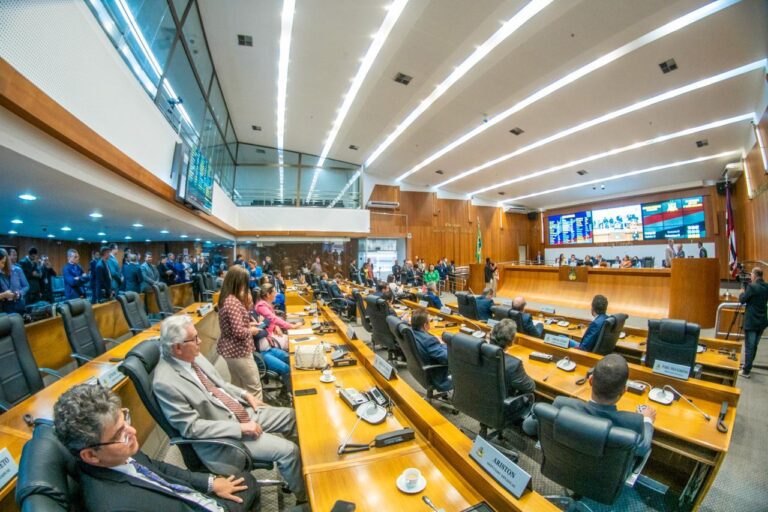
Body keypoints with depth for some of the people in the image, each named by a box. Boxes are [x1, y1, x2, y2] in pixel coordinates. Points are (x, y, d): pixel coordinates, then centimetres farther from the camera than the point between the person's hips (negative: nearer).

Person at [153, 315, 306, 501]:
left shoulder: (192, 357, -3)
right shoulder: (165, 383, -25)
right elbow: (192, 427, -23)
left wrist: (245, 394, 2)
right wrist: (240, 427, -22)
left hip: (243, 411, 8)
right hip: (224, 433, -7)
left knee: (291, 416, 8)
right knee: (288, 450, -12)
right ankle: (304, 496, 16)